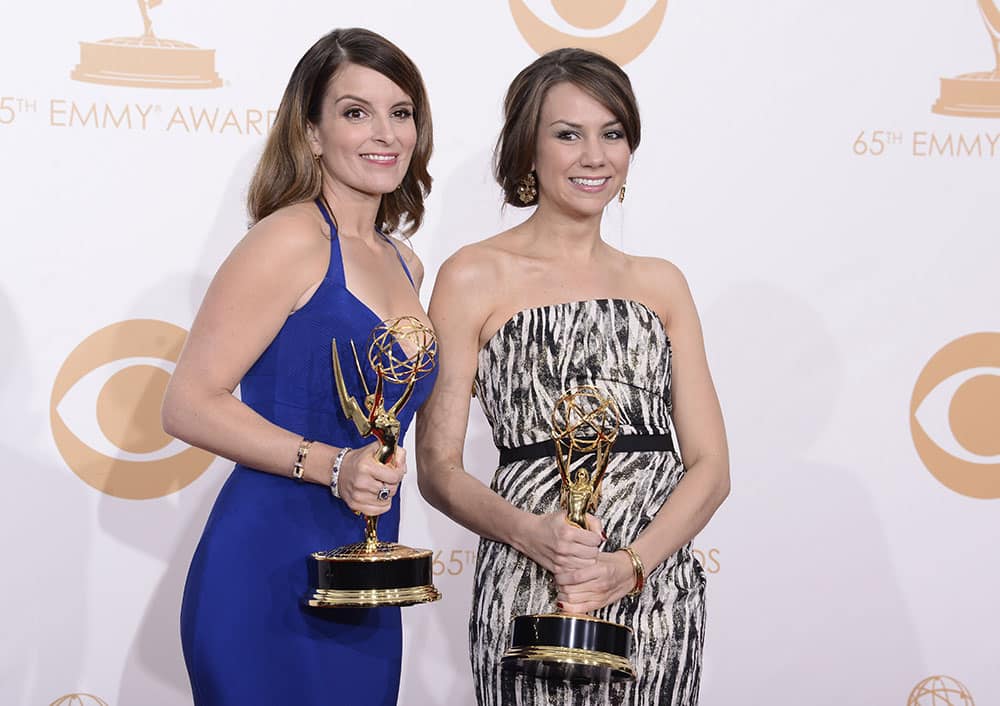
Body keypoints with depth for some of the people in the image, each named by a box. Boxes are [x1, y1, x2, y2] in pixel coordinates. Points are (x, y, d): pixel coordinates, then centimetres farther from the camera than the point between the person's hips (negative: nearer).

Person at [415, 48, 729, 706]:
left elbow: (711, 466, 4)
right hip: (534, 594, -3)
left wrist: (628, 565, -12)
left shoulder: (661, 282, 10)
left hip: (662, 593, 3)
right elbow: (439, 469, -2)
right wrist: (531, 535, -20)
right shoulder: (475, 276, -1)